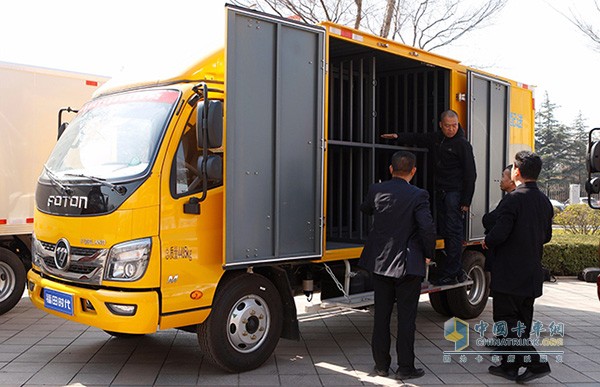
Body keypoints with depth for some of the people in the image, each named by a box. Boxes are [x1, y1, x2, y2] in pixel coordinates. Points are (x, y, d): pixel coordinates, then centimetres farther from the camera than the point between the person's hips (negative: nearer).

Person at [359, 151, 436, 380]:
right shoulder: (418, 196, -14)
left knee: (381, 315, 13)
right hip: (408, 264, -4)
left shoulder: (376, 190, -1)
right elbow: (428, 229, -21)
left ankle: (381, 364, 22)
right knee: (406, 318, 6)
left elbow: (365, 209, 19)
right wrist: (428, 254, -4)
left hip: (380, 262, 4)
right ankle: (405, 368, 13)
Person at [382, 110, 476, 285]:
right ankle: (457, 271, 15)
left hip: (455, 192, -8)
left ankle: (449, 274, -9)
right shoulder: (437, 138, 13)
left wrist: (466, 201, -13)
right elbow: (418, 139, 32)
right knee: (445, 231, 8)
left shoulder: (463, 144, -9)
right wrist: (398, 136, 25)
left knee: (454, 232, -9)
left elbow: (470, 174, -10)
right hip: (441, 192, 8)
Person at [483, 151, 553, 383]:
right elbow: (547, 236, 15)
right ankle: (510, 366, 24)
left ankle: (534, 363, -9)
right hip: (532, 275, 8)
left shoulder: (513, 199, -16)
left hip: (509, 274, -8)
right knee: (521, 322, 15)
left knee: (506, 320, -1)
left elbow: (500, 232, -21)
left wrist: (488, 242, -2)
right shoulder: (544, 201, 9)